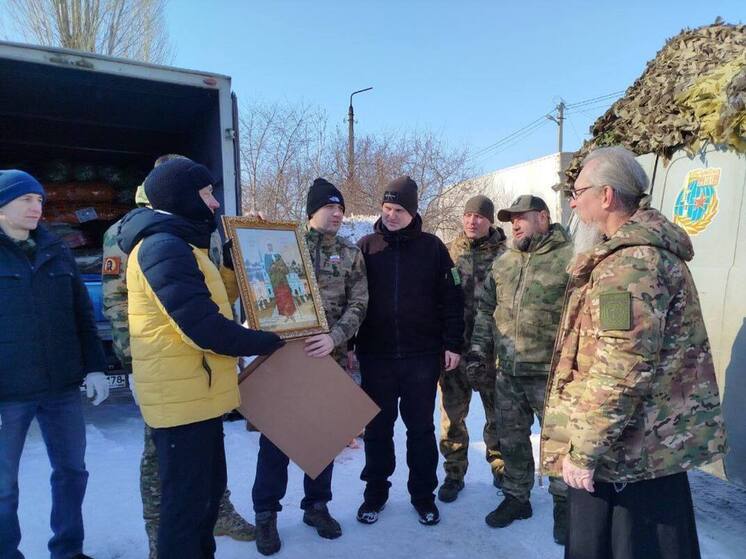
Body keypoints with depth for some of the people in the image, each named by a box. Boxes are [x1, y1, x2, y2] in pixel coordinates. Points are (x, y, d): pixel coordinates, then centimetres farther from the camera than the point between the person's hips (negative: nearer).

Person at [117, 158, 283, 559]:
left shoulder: (175, 244, 14)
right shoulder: (164, 247, -20)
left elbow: (213, 296, 20)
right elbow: (205, 327, -26)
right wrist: (269, 342, -13)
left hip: (196, 392, 10)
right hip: (183, 397, -10)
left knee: (208, 489, 23)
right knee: (186, 500, 5)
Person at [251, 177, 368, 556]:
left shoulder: (350, 255, 6)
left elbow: (357, 304, -1)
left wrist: (335, 337, -16)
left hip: (330, 356, 3)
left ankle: (316, 505, 32)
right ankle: (266, 513, 22)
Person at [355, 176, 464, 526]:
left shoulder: (432, 247, 0)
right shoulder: (367, 246, 2)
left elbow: (450, 298, 1)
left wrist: (452, 344, -2)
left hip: (422, 354, 0)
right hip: (376, 355, 1)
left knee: (421, 428, 12)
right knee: (377, 428, 13)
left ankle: (423, 493, 29)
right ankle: (375, 490, 31)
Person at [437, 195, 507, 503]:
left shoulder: (504, 254, -1)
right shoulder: (447, 253, 4)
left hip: (492, 347, -1)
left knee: (497, 411, 13)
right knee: (452, 414, 9)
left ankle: (500, 466, 34)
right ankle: (454, 473, 25)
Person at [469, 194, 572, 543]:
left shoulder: (570, 258, -10)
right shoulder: (503, 263, 10)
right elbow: (486, 308, 16)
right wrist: (479, 346, 9)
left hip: (551, 373, -6)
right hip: (507, 372, 6)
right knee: (511, 439, 17)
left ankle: (563, 503, 31)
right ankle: (516, 497, 35)